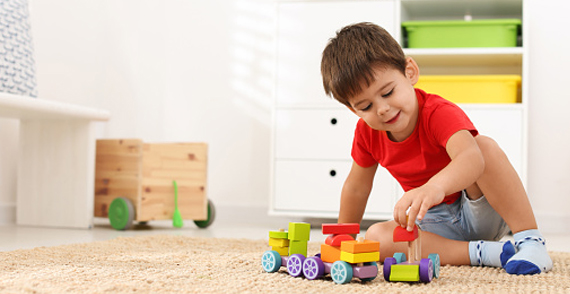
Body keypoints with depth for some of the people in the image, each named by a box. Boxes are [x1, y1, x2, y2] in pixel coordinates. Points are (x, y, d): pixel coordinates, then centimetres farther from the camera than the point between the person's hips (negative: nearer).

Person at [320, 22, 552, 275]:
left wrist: (434, 187, -69)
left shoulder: (438, 114, -26)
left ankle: (530, 240, -30)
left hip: (482, 214, -5)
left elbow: (471, 157, -48)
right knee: (376, 237, -25)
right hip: (439, 224, 5)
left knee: (484, 145, -33)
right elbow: (356, 187, 8)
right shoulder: (366, 133, -8)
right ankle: (484, 252, -26)